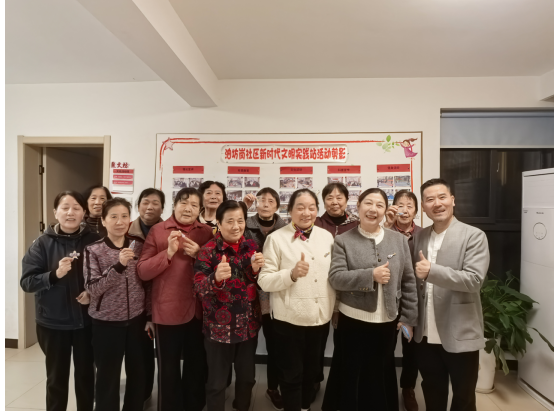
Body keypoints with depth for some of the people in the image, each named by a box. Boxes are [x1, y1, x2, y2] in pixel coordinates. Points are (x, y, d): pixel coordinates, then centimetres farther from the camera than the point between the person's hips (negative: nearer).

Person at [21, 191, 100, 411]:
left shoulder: (94, 240, -6)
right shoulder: (43, 243, -7)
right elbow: (26, 282, -10)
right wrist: (55, 274, -26)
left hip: (86, 320, 1)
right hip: (53, 322, -1)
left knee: (86, 374, 17)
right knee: (56, 377, 15)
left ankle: (86, 410, 37)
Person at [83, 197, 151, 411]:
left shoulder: (138, 246, 0)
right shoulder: (93, 250, -7)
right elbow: (92, 288, -15)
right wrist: (118, 265, -29)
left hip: (136, 320, 3)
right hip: (107, 322, -2)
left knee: (137, 374, 15)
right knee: (108, 378, 10)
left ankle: (134, 409, 36)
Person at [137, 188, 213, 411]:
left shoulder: (207, 232, 2)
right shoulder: (157, 230, -4)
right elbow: (142, 271, -9)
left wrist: (198, 255, -13)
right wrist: (168, 252, -21)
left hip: (198, 309, 3)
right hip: (167, 310, -2)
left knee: (197, 364, 19)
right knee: (168, 367, 12)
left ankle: (194, 407, 41)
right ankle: (169, 409, 35)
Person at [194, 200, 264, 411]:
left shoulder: (251, 246, 1)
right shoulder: (208, 250, -12)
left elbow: (260, 283, 7)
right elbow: (198, 288, -20)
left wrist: (256, 270, -14)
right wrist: (216, 277, -40)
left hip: (248, 324, 4)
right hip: (219, 327, -4)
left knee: (247, 378, 21)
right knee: (217, 382, 11)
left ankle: (242, 409, 44)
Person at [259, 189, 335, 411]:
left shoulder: (326, 236, 3)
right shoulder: (276, 238, -10)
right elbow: (264, 280, -14)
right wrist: (292, 274, -29)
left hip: (321, 317, 5)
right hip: (289, 318, -4)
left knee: (312, 370, 22)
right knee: (291, 374, 11)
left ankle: (306, 407, 45)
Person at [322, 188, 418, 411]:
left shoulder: (399, 240, 1)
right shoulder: (343, 240, -6)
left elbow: (408, 281, 4)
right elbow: (335, 278, -14)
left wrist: (409, 318, 2)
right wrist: (371, 275, -23)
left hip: (387, 321, 3)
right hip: (353, 321, -2)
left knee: (382, 376, 20)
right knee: (352, 377, 14)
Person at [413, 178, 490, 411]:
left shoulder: (474, 236, -9)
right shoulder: (418, 237, 5)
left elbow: (474, 279, -20)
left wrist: (432, 271, -28)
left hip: (460, 335, -4)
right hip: (426, 335, 4)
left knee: (463, 399, 15)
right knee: (432, 395, 21)